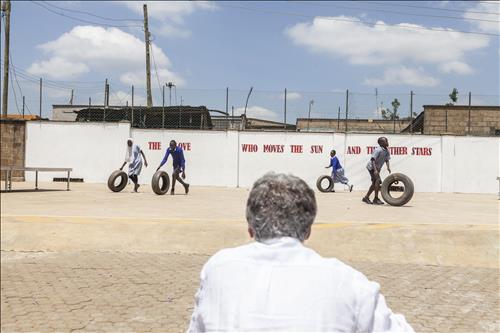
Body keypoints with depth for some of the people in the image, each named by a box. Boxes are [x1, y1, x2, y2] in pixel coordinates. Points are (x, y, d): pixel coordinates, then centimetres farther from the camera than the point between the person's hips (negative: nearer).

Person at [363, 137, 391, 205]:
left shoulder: (387, 151, 1)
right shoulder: (378, 150, -24)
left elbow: (387, 160, 5)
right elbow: (372, 160, -29)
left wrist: (388, 167, -15)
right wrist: (375, 170, -37)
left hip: (377, 168, 10)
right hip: (371, 167, -9)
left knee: (375, 183, 14)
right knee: (378, 181, -19)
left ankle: (366, 197, 25)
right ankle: (376, 199, -14)